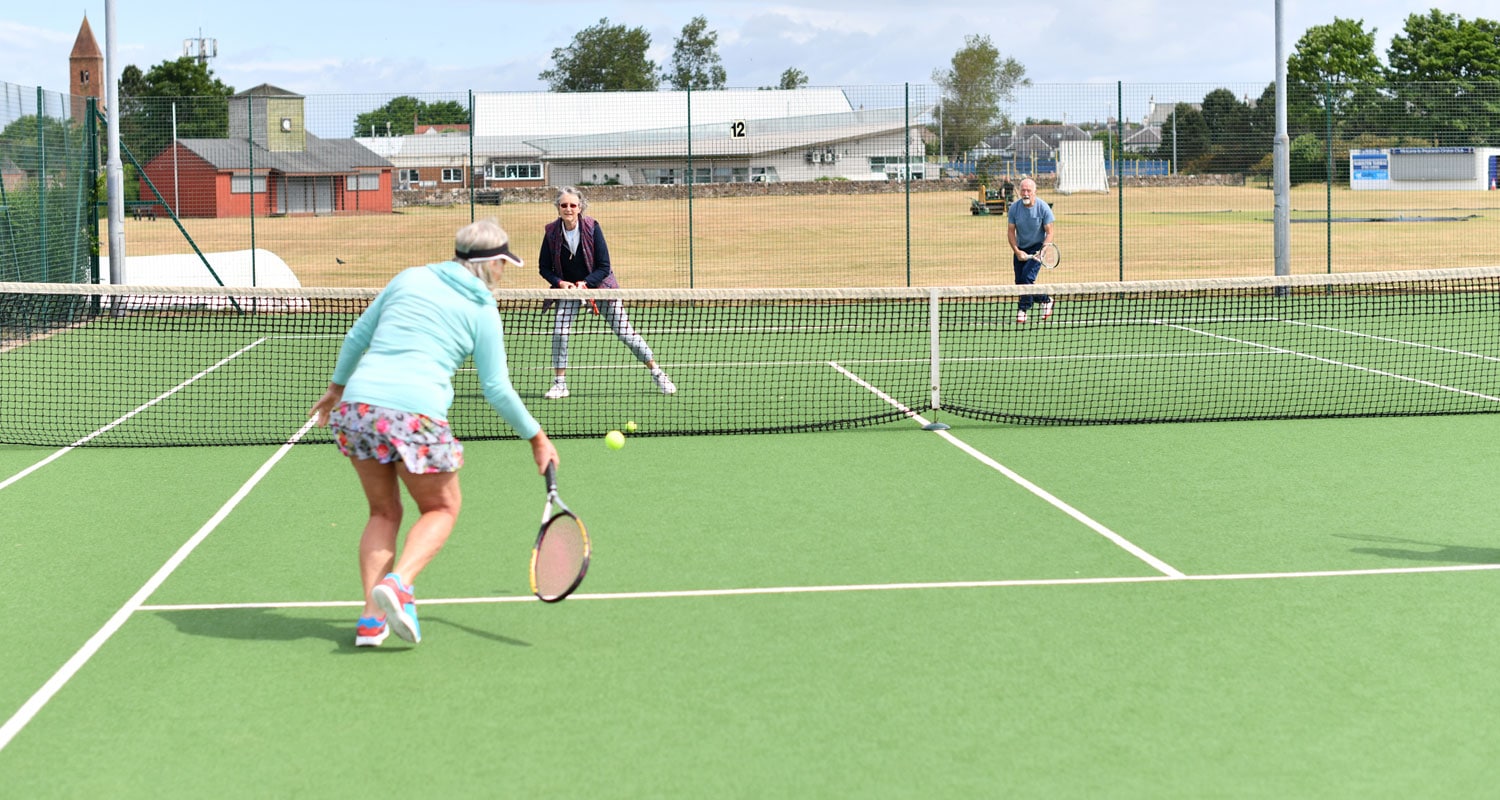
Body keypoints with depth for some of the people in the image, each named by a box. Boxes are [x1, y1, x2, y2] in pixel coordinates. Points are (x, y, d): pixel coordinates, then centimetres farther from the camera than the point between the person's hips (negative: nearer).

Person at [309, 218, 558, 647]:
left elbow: (356, 336, 20)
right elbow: (498, 391, 9)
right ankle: (397, 583, -9)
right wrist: (536, 437, 20)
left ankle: (371, 617, 7)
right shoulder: (483, 313, 7)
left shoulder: (410, 278, 16)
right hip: (415, 416, -4)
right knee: (441, 508, 18)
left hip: (357, 405, 4)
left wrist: (337, 386, 33)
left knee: (384, 511, 21)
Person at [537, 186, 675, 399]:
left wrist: (584, 283, -26)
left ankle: (657, 374, 13)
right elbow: (544, 267, -3)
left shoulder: (592, 227, -17)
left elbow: (604, 267, -14)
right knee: (559, 331, -16)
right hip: (567, 288, 2)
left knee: (625, 332, -1)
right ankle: (559, 383, -1)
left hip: (598, 284, -1)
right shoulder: (552, 232, -12)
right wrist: (560, 283, -20)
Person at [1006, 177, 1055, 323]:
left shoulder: (1043, 207, -14)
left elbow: (1049, 233, -10)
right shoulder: (1014, 207, -8)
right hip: (1020, 249, 4)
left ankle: (1023, 309, -7)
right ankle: (1045, 299, 23)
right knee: (1019, 282, 1)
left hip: (1037, 247, -4)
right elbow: (1011, 231, -2)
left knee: (1027, 276, -21)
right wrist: (1017, 251, -13)